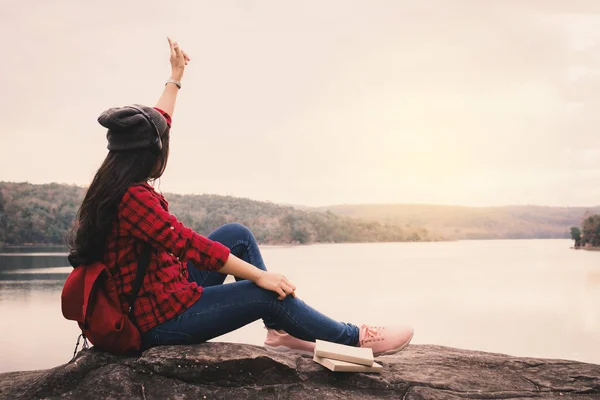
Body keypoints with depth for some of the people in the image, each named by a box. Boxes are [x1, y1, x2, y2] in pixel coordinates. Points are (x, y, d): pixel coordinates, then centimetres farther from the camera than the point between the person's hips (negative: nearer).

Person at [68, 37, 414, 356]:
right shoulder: (133, 197, -25)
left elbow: (154, 123, 19)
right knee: (268, 295, -8)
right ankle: (355, 339, 12)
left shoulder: (116, 182, 4)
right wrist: (259, 275, -20)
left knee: (238, 234, 10)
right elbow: (190, 246, -25)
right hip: (162, 319, -10)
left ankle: (281, 330, 12)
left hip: (162, 294, 10)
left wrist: (176, 77, 31)